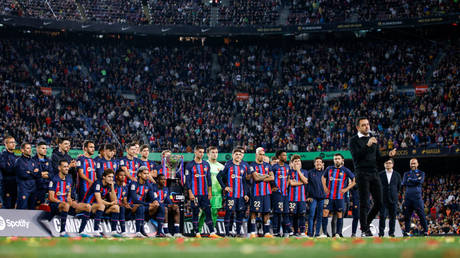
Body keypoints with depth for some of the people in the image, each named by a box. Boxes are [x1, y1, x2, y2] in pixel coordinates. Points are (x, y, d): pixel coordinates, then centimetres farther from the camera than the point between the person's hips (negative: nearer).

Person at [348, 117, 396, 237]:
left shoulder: (373, 139, 18)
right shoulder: (354, 140, 1)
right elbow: (356, 156, -15)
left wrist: (389, 155, 2)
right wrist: (367, 145, -25)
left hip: (374, 173, 5)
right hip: (362, 174, -5)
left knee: (379, 202, 1)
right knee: (364, 203, -6)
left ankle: (366, 224, 19)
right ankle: (364, 230, -1)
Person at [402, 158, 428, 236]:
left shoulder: (421, 173, 13)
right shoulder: (406, 174, 19)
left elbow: (420, 181, -8)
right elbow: (404, 183, 1)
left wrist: (410, 180, 0)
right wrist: (416, 181, -5)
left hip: (417, 197, -3)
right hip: (408, 197, 3)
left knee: (421, 215, -6)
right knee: (407, 216, 2)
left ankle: (426, 232, -3)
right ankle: (406, 232, 8)